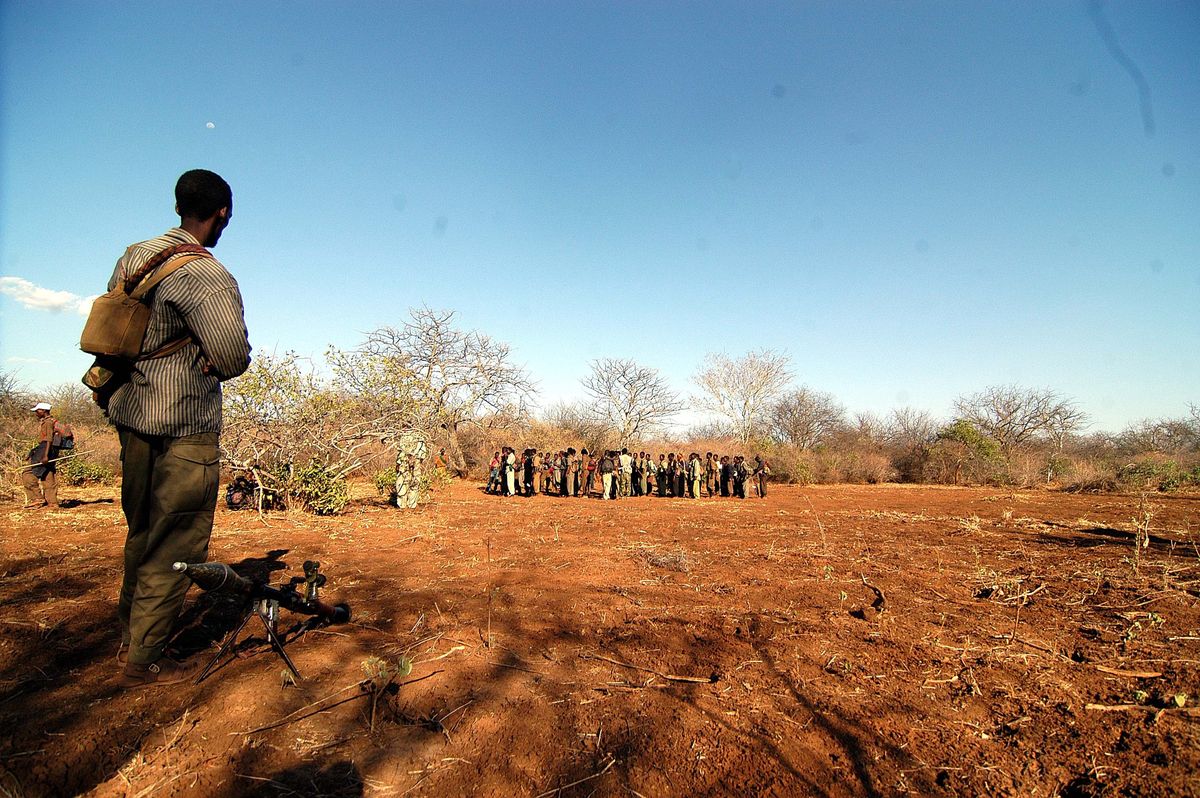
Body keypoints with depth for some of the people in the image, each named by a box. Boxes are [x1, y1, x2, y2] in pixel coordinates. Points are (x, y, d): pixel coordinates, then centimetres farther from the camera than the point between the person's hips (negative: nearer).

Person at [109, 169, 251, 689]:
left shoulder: (133, 256, 7)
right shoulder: (206, 275, -20)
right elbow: (234, 359, -22)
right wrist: (205, 364, -2)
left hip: (130, 416, 9)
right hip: (183, 429, -9)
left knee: (142, 531, 22)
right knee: (174, 546, 3)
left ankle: (129, 635, 37)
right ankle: (143, 663, 15)